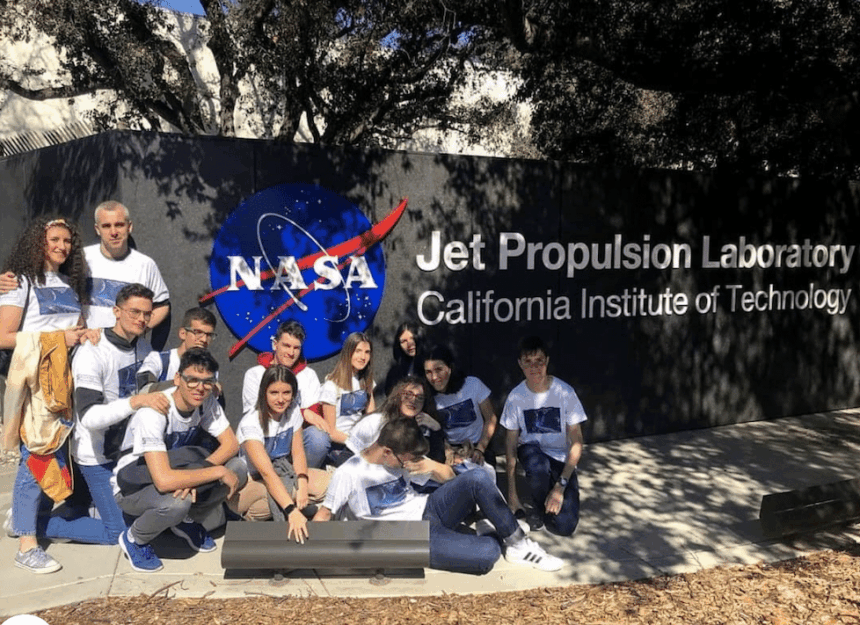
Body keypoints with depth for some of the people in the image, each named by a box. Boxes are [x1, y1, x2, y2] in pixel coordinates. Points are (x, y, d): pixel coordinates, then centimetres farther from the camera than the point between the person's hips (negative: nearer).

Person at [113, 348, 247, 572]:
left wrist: (195, 475, -26)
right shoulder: (153, 413, -33)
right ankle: (134, 539, -3)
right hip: (133, 487, -5)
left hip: (176, 472, 6)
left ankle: (189, 521, 8)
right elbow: (164, 480, -40)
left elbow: (231, 443, -10)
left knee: (238, 469, -16)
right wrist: (218, 471, -32)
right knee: (176, 502, -38)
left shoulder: (206, 402, -14)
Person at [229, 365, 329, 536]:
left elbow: (298, 452, -7)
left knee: (326, 482, -17)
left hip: (282, 476, 7)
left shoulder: (293, 411, -4)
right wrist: (292, 511, -43)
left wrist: (302, 484, -28)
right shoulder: (250, 424, -24)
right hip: (247, 485, -7)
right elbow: (267, 472, -33)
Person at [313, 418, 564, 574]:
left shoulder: (405, 457, 6)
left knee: (477, 478, -23)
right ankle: (495, 537, 7)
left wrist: (433, 467, -11)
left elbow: (449, 477, 10)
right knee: (487, 553, -29)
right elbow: (324, 515, -5)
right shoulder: (348, 474, -10)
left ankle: (517, 542, -8)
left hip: (429, 510, 6)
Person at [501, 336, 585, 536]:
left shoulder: (565, 392, -14)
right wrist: (512, 494, -11)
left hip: (561, 459, 0)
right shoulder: (516, 397, -10)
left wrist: (561, 486, -19)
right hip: (532, 451, 0)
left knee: (564, 526, -17)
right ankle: (538, 509, -7)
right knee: (537, 464, -39)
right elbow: (511, 445, -6)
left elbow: (576, 443, -11)